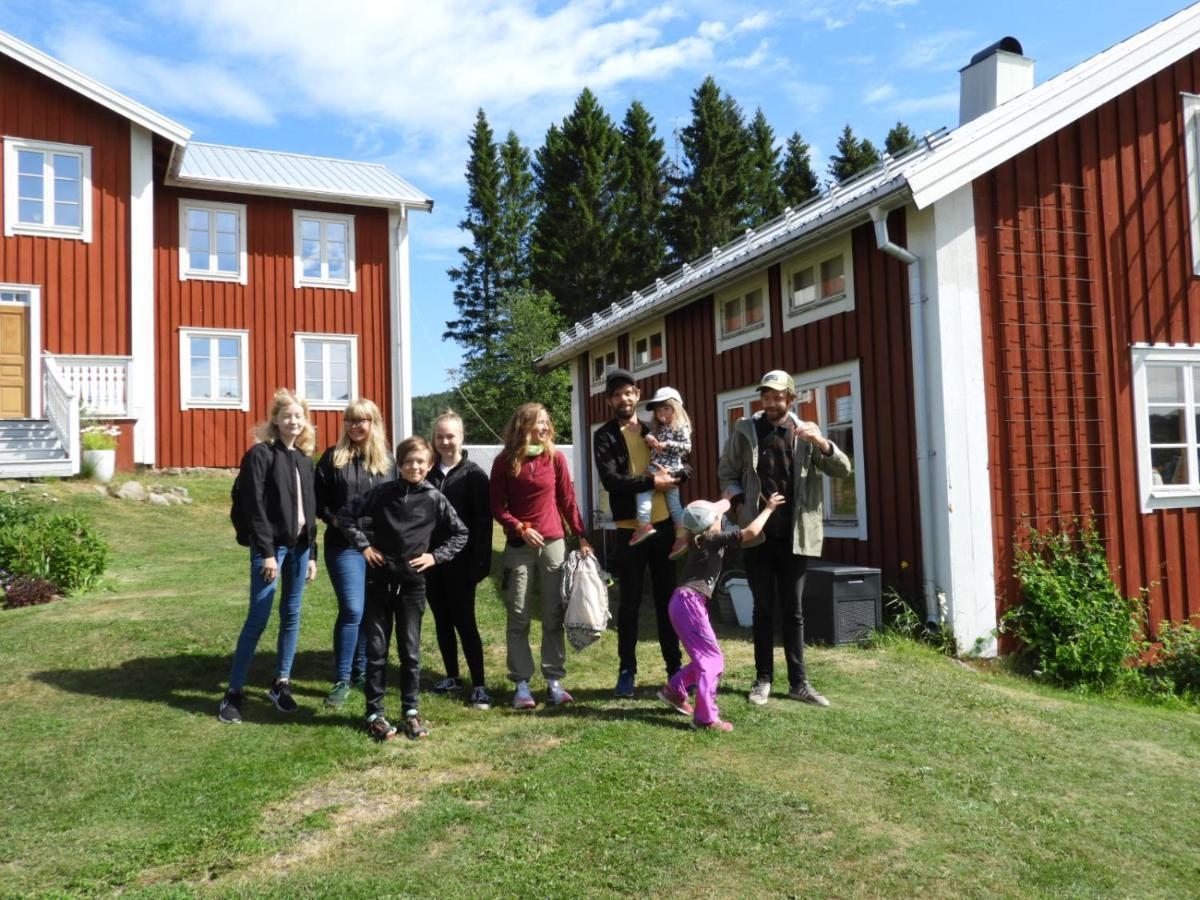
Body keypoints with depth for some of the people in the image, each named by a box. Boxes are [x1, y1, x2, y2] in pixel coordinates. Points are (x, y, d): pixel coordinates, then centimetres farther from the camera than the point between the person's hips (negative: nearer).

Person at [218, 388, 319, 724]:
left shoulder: (305, 459, 12)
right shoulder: (260, 454, -6)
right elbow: (255, 506, -11)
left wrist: (312, 552, 11)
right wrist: (267, 552, -16)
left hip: (299, 546, 6)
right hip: (271, 546, -6)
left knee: (292, 617, 9)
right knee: (258, 618, -5)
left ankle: (281, 684, 19)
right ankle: (234, 692, 4)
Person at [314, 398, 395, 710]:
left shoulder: (387, 460, 9)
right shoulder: (333, 457, 3)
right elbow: (318, 500, 3)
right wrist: (334, 519, -13)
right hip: (343, 545, -3)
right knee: (352, 610, -11)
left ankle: (362, 671, 26)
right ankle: (341, 680, 1)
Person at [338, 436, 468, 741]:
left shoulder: (435, 499, -3)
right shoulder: (382, 492, -4)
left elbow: (460, 533, 7)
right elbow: (346, 514, 5)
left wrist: (436, 556, -3)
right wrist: (363, 546, -2)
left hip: (412, 583, 0)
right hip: (379, 580, 0)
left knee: (410, 650, 8)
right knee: (376, 650, 6)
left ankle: (412, 710, 20)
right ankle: (375, 713, 16)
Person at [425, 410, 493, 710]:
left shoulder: (474, 475, -5)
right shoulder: (427, 474, 8)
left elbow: (484, 521, -9)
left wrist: (479, 562, -14)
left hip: (460, 562, -5)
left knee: (464, 621, -4)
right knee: (442, 620, 12)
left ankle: (479, 685, 2)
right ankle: (452, 676, 25)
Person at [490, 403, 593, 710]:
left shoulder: (555, 457, 3)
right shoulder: (505, 461, -1)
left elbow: (568, 500, 6)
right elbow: (497, 506, 2)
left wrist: (582, 537, 3)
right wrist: (520, 528, -13)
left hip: (553, 543, 1)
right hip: (518, 546, -1)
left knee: (554, 615, 4)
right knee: (518, 617, 1)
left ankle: (554, 681, 11)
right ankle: (522, 684, 8)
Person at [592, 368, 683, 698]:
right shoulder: (605, 436, -2)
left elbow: (683, 468, 12)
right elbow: (610, 480, -16)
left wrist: (672, 473, -7)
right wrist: (652, 481, -20)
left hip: (664, 524, 4)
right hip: (630, 529, -3)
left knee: (667, 599, 11)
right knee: (630, 602, 4)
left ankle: (675, 667, 22)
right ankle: (627, 671, 16)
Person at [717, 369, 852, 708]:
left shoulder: (806, 432, 3)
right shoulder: (744, 430, 2)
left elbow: (842, 470, -1)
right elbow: (726, 473, 7)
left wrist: (821, 443, -18)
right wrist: (740, 504, -8)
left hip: (794, 536, 1)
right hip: (758, 534, -1)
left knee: (793, 610, 8)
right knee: (764, 609, 6)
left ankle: (798, 682, 15)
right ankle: (763, 679, 16)